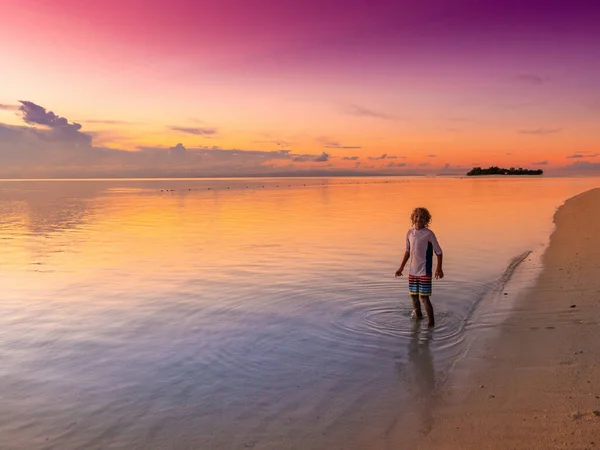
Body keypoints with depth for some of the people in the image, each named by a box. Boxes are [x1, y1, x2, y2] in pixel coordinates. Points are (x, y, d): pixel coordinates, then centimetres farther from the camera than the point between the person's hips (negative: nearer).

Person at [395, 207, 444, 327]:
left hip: (424, 272, -6)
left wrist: (439, 268, -13)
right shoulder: (410, 233, 5)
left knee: (424, 297, -6)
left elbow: (438, 252, -6)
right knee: (413, 295, 15)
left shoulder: (429, 234, -11)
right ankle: (418, 315, 37)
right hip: (413, 271, 6)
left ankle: (431, 323, 4)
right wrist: (401, 267, 16)